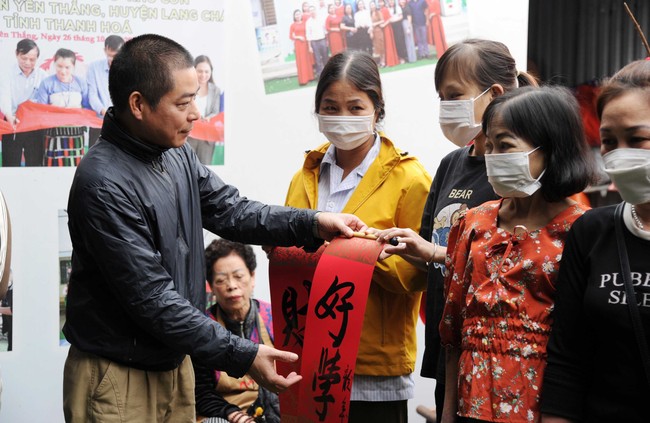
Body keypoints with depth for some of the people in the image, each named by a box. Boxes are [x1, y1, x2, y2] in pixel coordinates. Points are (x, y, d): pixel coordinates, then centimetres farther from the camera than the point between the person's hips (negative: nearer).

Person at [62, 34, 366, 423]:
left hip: (174, 364, 8)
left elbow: (231, 211, 11)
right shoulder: (103, 184, -23)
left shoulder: (178, 155, 3)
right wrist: (242, 357, -22)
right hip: (119, 378, -7)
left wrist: (312, 224, -4)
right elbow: (151, 299, -24)